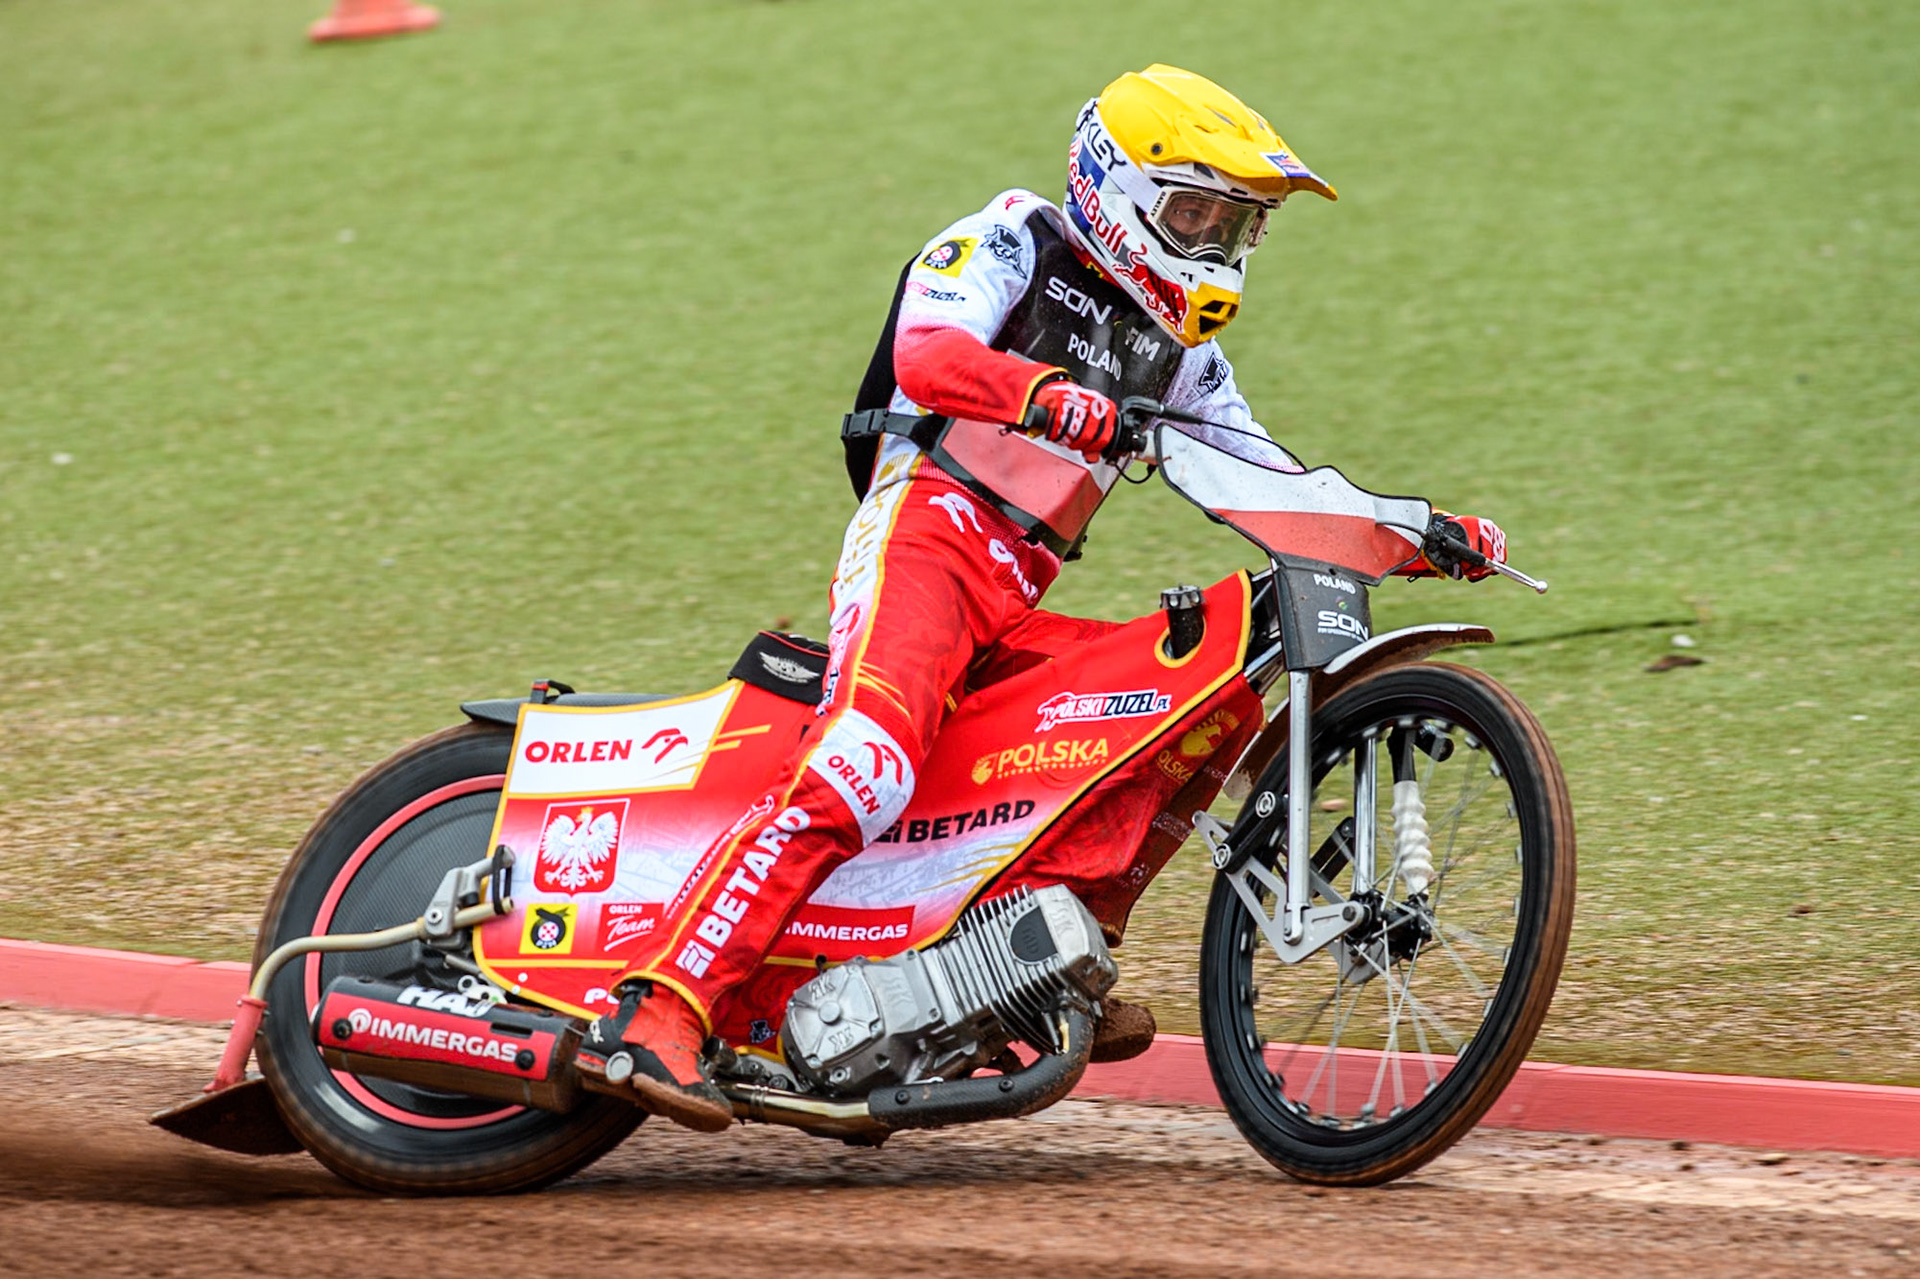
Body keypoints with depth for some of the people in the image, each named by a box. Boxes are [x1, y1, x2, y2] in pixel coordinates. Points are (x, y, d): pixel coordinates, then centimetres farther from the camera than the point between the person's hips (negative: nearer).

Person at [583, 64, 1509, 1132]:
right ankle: (660, 1008, -38)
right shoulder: (1013, 240, 3)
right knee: (864, 765, -29)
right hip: (924, 535, -8)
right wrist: (1050, 396, -35)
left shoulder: (1179, 343, 25)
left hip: (1014, 614, 8)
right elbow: (927, 354, -16)